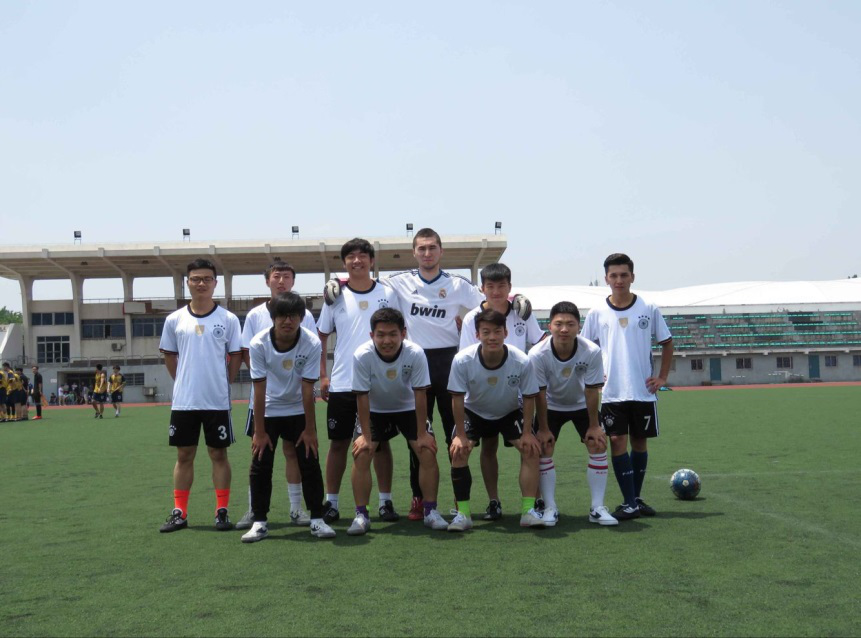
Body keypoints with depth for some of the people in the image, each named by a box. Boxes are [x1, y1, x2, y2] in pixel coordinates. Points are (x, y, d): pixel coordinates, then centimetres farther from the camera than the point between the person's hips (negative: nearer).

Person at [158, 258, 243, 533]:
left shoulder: (228, 319, -1)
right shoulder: (174, 320, 4)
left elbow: (235, 356, 5)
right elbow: (169, 355, 14)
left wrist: (222, 383, 1)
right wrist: (184, 382, 8)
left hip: (218, 400, -2)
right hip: (183, 401, 2)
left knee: (219, 454, 5)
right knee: (184, 455, 8)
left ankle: (222, 511, 12)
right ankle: (179, 512, 15)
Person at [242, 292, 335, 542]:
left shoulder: (312, 343, -22)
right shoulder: (259, 344, -22)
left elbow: (307, 389, -18)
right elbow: (259, 390, -18)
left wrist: (310, 429, -14)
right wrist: (259, 432, -14)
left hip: (299, 411, 0)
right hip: (268, 411, 0)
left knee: (310, 463, -3)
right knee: (260, 465, -3)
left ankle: (317, 519, 7)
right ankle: (259, 522, 7)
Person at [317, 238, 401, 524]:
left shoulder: (387, 294, 3)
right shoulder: (336, 297, 4)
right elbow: (321, 337, 9)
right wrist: (322, 377, 2)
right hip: (341, 383, 0)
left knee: (381, 442, 5)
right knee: (338, 442, 5)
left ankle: (386, 502, 12)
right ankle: (331, 503, 12)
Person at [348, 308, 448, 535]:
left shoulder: (416, 354, -29)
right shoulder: (362, 356, -30)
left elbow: (419, 394, -20)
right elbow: (362, 397, -20)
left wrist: (422, 434, -17)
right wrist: (366, 436, -18)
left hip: (408, 408, 0)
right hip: (375, 411, 0)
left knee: (427, 452, -12)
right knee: (361, 454, -15)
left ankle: (430, 511, 2)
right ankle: (361, 515, -5)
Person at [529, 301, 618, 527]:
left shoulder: (592, 352, -31)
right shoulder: (537, 354, -31)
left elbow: (592, 391, -20)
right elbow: (539, 394, -21)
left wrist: (594, 426, -14)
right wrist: (543, 429, -15)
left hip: (581, 405, 0)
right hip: (551, 406, 0)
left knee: (598, 445, -9)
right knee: (544, 449, -9)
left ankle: (597, 508, 0)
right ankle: (550, 508, 1)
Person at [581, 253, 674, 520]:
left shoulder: (648, 309, 0)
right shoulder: (597, 314, 1)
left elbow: (667, 342, 11)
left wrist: (662, 377, 5)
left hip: (643, 391, 1)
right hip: (611, 392, -1)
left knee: (640, 442, 9)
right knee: (617, 442, -7)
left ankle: (636, 498, 22)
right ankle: (629, 503, -1)